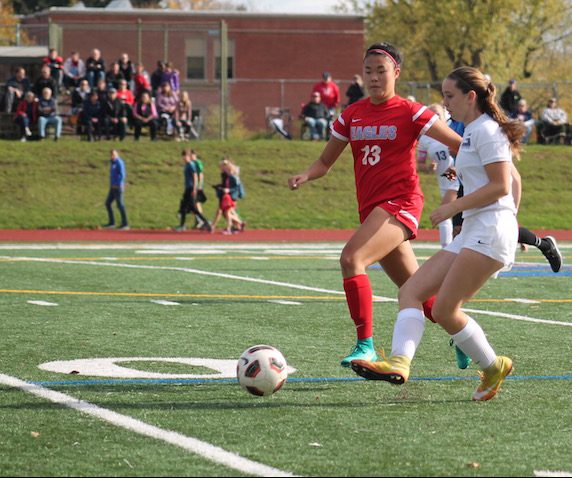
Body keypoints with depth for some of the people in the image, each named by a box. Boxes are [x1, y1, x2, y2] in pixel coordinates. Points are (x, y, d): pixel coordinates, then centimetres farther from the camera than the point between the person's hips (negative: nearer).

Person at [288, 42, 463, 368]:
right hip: (371, 209, 6)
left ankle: (366, 344, -25)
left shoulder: (409, 113, -4)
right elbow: (326, 161, 15)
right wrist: (305, 176, -4)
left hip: (400, 203, -6)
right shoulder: (351, 115, 11)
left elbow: (460, 145, -2)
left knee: (351, 259, -26)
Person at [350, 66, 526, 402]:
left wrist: (452, 208, -12)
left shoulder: (486, 130, -8)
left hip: (490, 230, -10)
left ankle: (494, 367, 5)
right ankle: (399, 364, -22)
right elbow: (513, 178, 27)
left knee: (444, 310, -14)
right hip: (471, 233, 10)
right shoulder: (473, 132, 22)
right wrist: (511, 218, 30)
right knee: (411, 292, -4)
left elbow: (501, 185, -15)